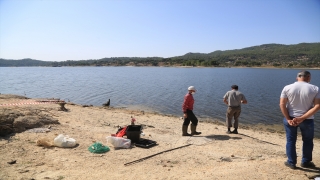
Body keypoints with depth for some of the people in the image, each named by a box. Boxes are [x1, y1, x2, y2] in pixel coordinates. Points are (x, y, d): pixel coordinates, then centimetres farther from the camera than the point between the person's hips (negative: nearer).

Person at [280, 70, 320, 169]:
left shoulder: (287, 88, -6)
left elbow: (282, 104, -11)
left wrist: (288, 119, -10)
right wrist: (302, 118, -18)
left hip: (290, 118, 1)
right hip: (307, 120, 0)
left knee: (290, 141, 13)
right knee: (308, 141, 20)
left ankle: (291, 162, 22)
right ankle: (305, 162, 32)